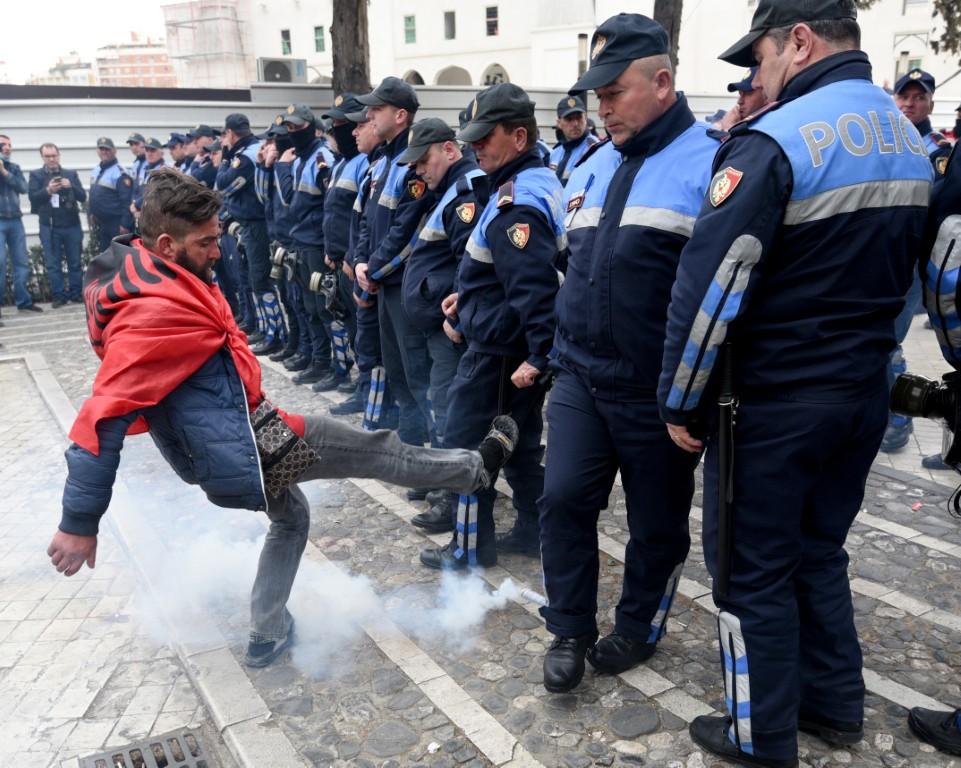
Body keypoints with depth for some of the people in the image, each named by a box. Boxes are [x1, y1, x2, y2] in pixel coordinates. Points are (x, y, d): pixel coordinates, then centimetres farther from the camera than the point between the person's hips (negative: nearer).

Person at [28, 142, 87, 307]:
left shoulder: (71, 174, 9)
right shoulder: (36, 175, 6)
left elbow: (83, 197, 2)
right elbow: (32, 197, -5)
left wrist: (71, 186, -16)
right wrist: (48, 190, -22)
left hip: (72, 224, 1)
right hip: (49, 226, -1)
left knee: (75, 262, 6)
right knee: (53, 263, 0)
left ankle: (75, 293, 14)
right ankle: (58, 296, 5)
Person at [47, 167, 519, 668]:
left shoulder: (156, 278, 5)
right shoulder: (151, 316, -27)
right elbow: (102, 418, -30)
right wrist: (79, 522, -28)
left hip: (231, 443, 11)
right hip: (243, 445, -10)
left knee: (290, 517, 30)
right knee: (377, 451, 3)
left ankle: (267, 638, 39)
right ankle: (478, 468, 22)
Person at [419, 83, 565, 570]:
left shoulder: (516, 205, -23)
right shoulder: (539, 182, 10)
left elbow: (535, 286, -30)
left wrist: (541, 355, -29)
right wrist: (469, 297, 16)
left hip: (497, 349, -10)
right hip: (517, 345, 10)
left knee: (466, 443, 2)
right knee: (520, 439, 18)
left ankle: (472, 547, 15)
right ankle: (531, 529, 30)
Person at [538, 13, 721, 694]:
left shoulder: (710, 165, -10)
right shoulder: (590, 168, 11)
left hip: (659, 393, -5)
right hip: (580, 380, 5)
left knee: (657, 521, 11)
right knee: (564, 500, 2)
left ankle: (640, 626, 34)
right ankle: (571, 630, 21)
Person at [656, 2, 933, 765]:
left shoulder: (775, 139, -18)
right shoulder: (909, 141, 9)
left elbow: (712, 284, -21)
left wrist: (681, 400, -11)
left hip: (772, 401, -8)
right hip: (864, 390, 8)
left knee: (753, 568, 8)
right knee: (819, 547, 22)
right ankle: (836, 704, 36)